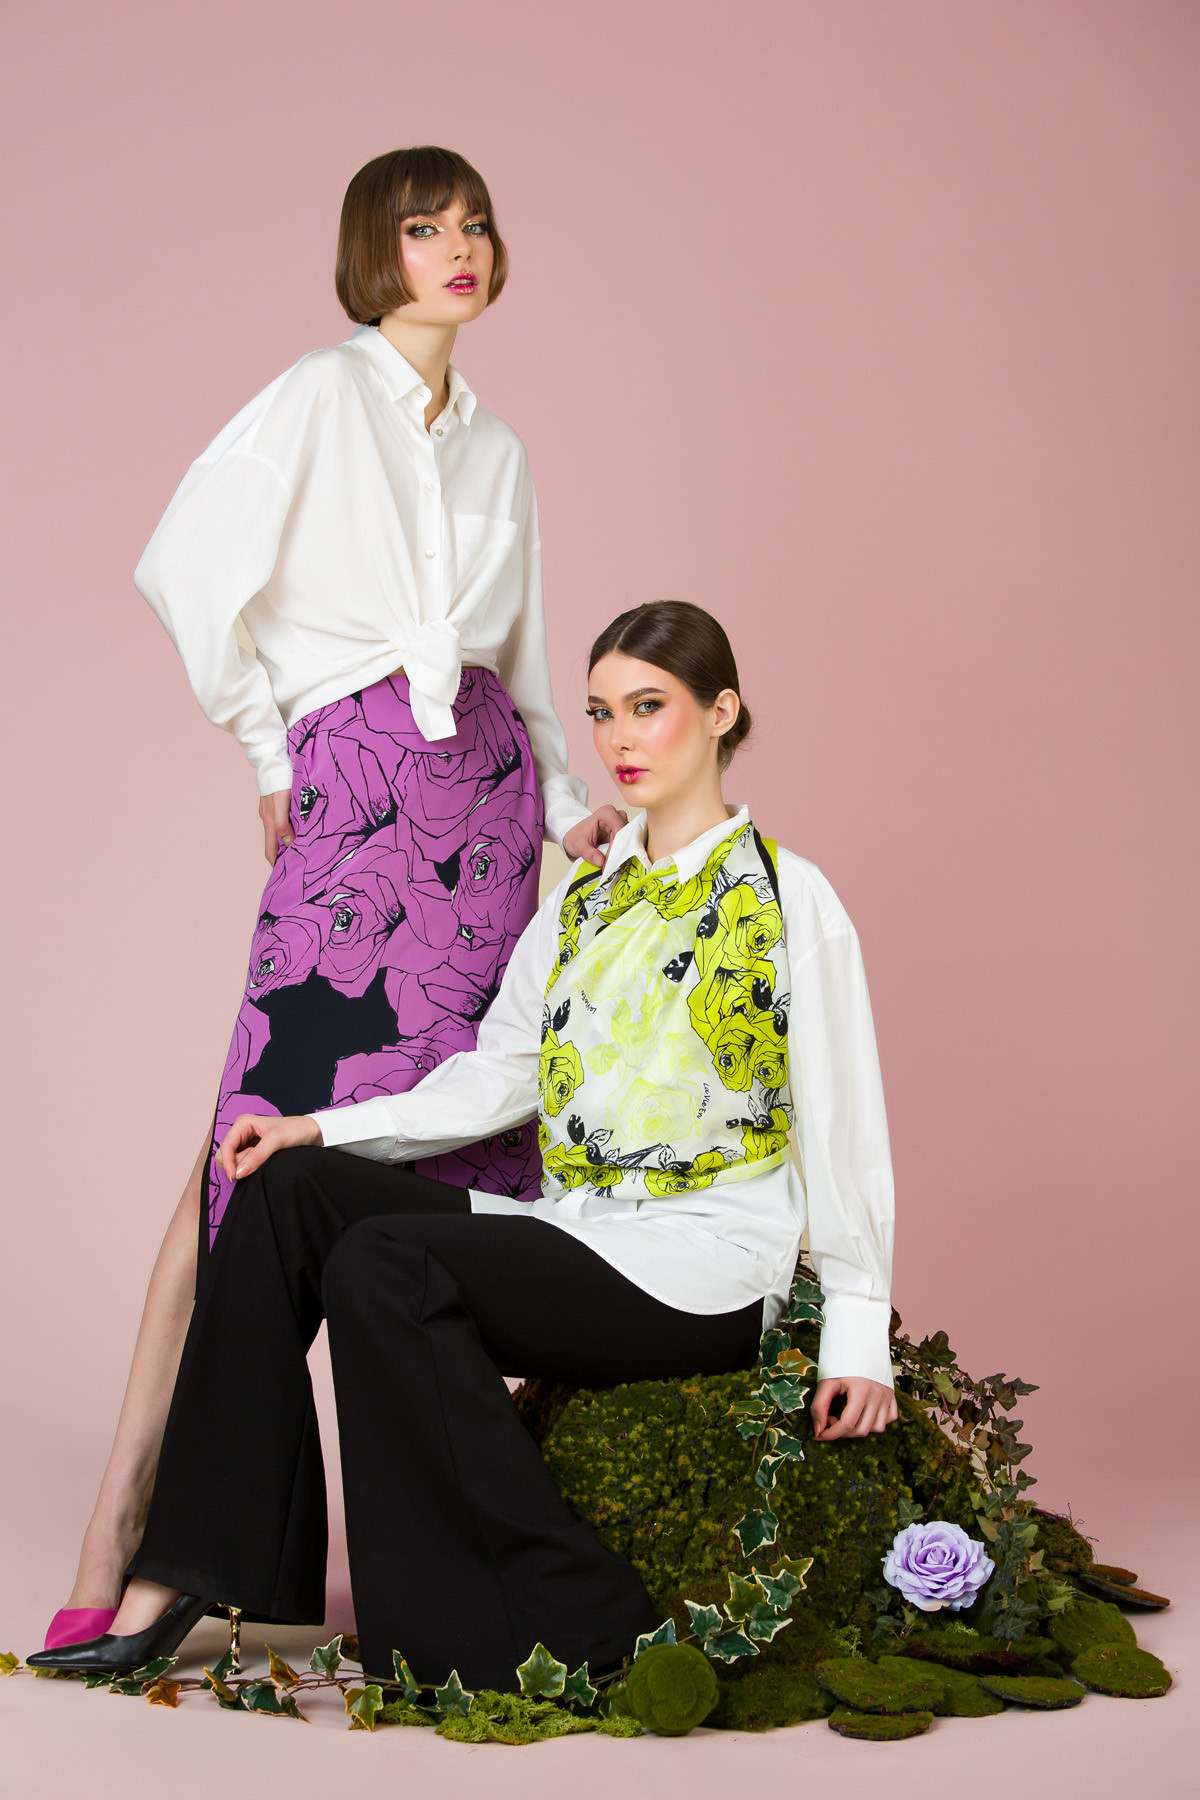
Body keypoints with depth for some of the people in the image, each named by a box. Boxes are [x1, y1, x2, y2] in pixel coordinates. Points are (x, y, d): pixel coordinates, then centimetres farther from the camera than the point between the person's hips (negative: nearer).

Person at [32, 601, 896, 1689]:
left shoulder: (789, 900, -4)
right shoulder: (586, 893, 16)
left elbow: (843, 1128, -6)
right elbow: (500, 1073, 14)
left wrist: (857, 1334, -10)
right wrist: (324, 1128, 2)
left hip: (706, 1270, -7)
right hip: (577, 1228, 7)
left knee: (381, 1264, -26)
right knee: (288, 1188, -9)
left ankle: (574, 1626, -19)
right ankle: (190, 1571, -10)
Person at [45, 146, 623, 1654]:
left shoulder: (496, 448, 20)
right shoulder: (321, 397, 2)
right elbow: (185, 570, -6)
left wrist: (568, 800, 9)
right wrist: (272, 750, 0)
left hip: (489, 787, 6)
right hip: (355, 782, -6)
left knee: (465, 1148, 1)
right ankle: (123, 1521, -12)